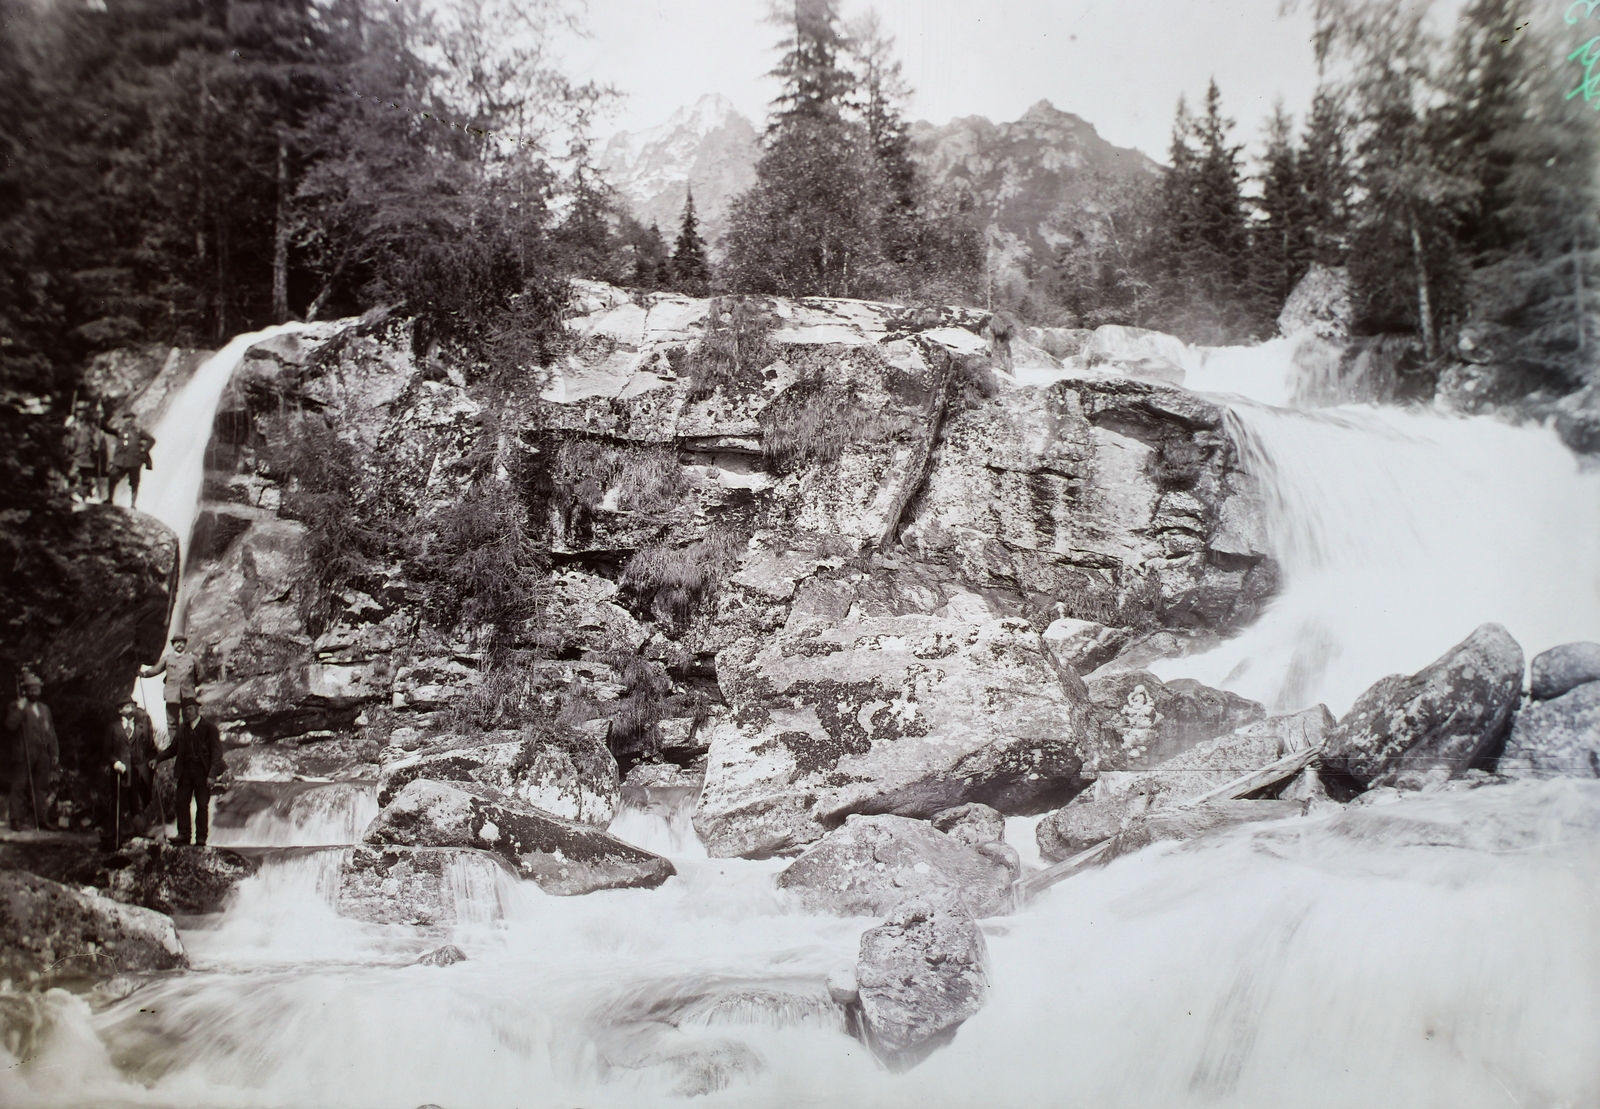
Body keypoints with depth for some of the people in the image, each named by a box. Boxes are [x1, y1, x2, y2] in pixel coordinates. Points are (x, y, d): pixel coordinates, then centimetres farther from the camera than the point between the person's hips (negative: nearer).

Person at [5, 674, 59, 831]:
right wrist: (20, 709, -16)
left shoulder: (45, 709, 20)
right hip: (24, 754, -5)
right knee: (19, 787, -4)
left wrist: (55, 753, 13)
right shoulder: (16, 707, 4)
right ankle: (17, 820, -2)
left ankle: (38, 819, 9)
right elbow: (10, 726, -13)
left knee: (41, 788, 5)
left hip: (43, 754, 5)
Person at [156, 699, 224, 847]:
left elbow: (216, 752, -7)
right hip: (185, 771, 4)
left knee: (202, 806, -1)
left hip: (202, 772, -4)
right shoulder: (182, 730, 11)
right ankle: (183, 835, 10)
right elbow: (172, 749, 17)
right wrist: (157, 759, 0)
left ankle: (201, 838, 3)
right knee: (182, 803, 2)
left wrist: (212, 774, -15)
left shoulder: (209, 728, -3)